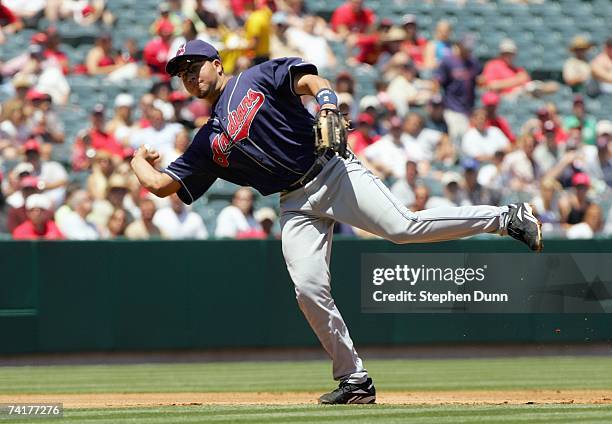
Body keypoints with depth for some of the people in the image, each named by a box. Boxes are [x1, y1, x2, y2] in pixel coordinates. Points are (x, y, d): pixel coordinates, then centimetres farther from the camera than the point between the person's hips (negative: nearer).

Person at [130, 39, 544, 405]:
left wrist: (328, 106, -28)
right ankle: (354, 380, -3)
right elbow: (160, 184, 21)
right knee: (309, 290, -13)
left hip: (332, 173, -5)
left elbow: (310, 81, -9)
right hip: (296, 205, 5)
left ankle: (507, 218, -15)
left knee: (403, 226, -24)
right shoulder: (208, 142, 19)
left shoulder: (259, 77, 7)